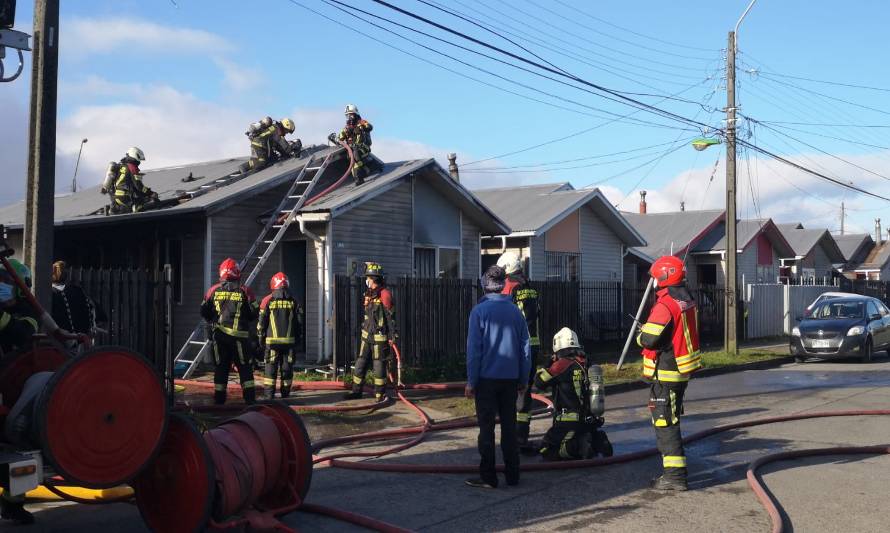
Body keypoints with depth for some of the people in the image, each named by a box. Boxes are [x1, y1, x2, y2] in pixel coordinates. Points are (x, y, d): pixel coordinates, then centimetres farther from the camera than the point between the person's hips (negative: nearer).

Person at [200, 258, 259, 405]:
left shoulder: (214, 290, 2)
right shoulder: (244, 291, -4)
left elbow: (204, 312, 8)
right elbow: (254, 314, -2)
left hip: (219, 334, 2)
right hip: (239, 335, -2)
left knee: (221, 366, 11)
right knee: (245, 366, 4)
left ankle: (219, 398, 13)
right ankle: (250, 397, 0)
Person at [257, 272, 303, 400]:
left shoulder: (268, 300, -3)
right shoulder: (293, 301, 4)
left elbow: (262, 321, -1)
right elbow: (299, 321, 7)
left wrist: (261, 337, 9)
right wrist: (297, 337, 17)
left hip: (272, 340, -2)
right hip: (289, 340, 2)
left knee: (271, 366, 2)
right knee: (287, 366, 8)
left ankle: (269, 394, -1)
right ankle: (285, 393, 12)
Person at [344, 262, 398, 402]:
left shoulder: (385, 294, -14)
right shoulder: (369, 294, 11)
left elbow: (391, 316, -15)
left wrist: (392, 335, -18)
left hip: (380, 337, -8)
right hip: (367, 335, 8)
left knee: (379, 365, -1)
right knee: (360, 363, 11)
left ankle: (380, 394, 9)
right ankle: (356, 391, 21)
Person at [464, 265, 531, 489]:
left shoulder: (480, 311, -9)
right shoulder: (515, 311, 6)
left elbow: (474, 348, -10)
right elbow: (525, 347, 8)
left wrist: (471, 381, -5)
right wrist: (523, 379, 15)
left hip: (487, 378, -4)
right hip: (511, 378, 4)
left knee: (487, 427, 2)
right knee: (509, 426, 11)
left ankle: (488, 477, 4)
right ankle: (512, 475, 16)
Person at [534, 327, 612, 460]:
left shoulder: (562, 364, -12)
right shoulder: (585, 364, 8)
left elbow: (539, 382, -9)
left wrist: (546, 367, 9)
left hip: (569, 424, -7)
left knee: (546, 451, 2)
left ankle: (577, 446, -18)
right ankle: (597, 441, 1)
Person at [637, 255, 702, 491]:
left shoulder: (666, 305, -20)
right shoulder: (688, 301, 10)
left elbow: (648, 339, -22)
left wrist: (642, 332, -1)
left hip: (665, 375, -10)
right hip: (682, 373, 10)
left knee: (665, 424, -6)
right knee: (670, 422, 18)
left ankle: (675, 475, -7)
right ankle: (673, 470, 26)